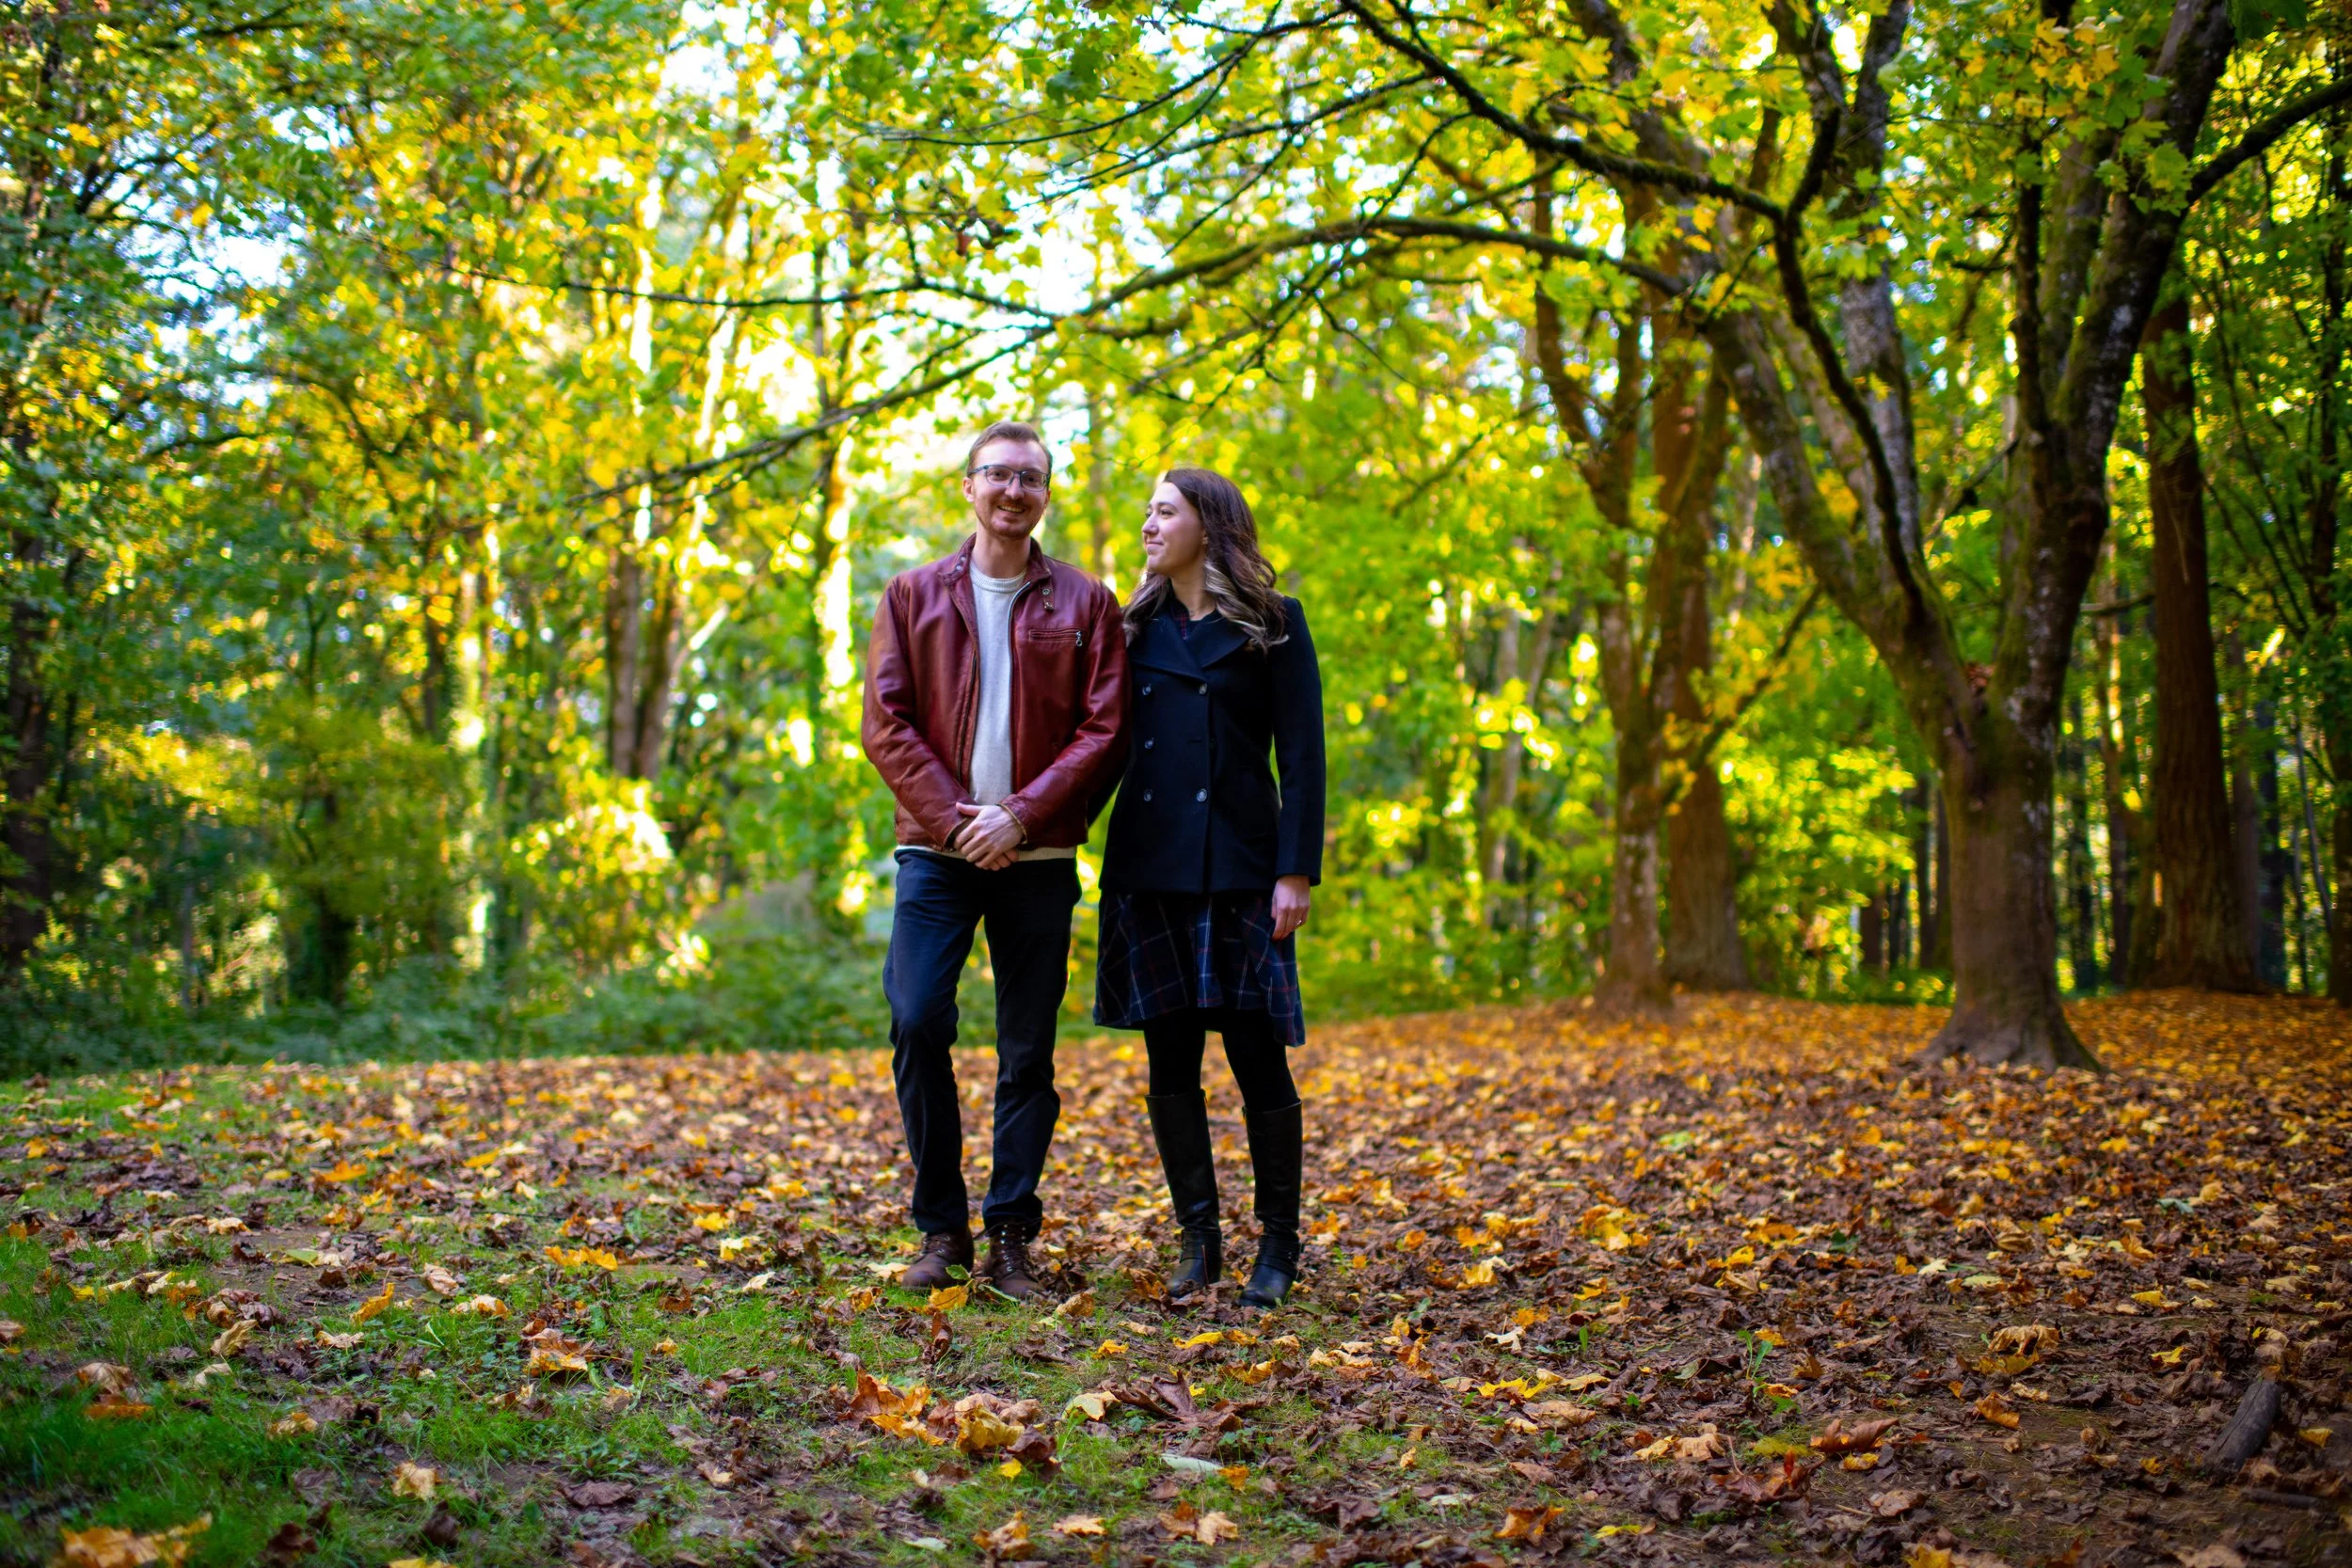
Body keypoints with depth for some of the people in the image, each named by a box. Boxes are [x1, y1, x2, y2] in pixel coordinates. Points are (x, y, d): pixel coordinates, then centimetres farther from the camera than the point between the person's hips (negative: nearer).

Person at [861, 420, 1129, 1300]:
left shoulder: (1085, 604, 7)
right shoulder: (912, 597, 9)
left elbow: (1104, 730, -1)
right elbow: (885, 723, 2)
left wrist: (1020, 816, -13)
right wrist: (950, 817, -10)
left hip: (1039, 858, 0)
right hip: (937, 853, 0)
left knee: (1028, 1051, 3)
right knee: (917, 1024, -10)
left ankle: (1011, 1237, 12)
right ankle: (942, 1230, 5)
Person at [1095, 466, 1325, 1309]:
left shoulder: (1272, 626, 2)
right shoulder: (1140, 628, 15)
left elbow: (1302, 755, -2)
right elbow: (1109, 741, 16)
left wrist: (1296, 870, -10)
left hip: (1238, 864, -4)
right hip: (1149, 867, 4)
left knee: (1258, 1058, -2)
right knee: (1170, 1063, 5)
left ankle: (1278, 1248, 11)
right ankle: (1198, 1241, 17)